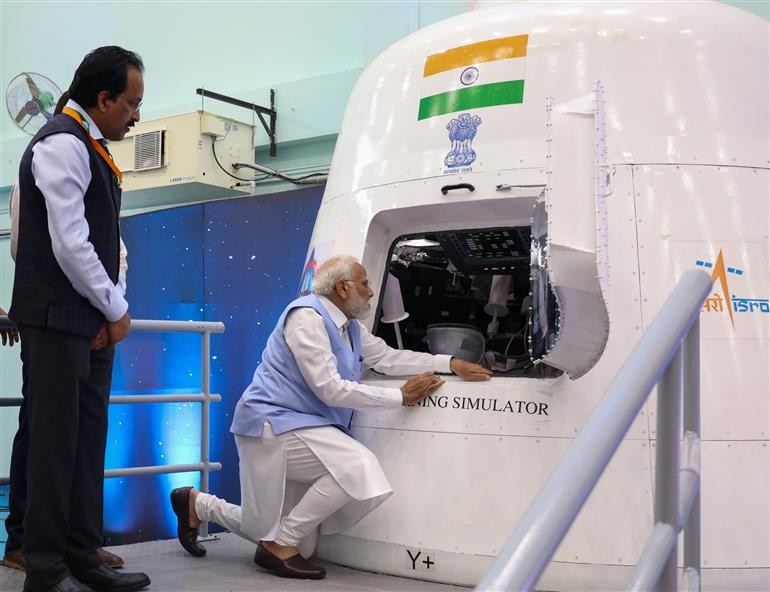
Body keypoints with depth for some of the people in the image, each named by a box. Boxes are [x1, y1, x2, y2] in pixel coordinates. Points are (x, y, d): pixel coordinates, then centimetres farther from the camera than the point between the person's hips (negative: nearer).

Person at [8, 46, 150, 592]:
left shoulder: (91, 147, 15)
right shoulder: (62, 144, -13)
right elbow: (69, 244, -20)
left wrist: (110, 310, 4)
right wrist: (116, 310, -10)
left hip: (91, 323, 9)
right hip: (59, 321, -9)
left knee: (86, 444, 11)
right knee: (55, 443, -3)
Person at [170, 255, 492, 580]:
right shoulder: (307, 316, -18)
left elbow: (388, 357, 14)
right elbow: (331, 389, -22)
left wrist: (451, 363, 6)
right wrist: (401, 396, -17)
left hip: (299, 427, 10)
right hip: (275, 423, -10)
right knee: (357, 466, -28)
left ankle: (197, 504, 31)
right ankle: (280, 546, -13)